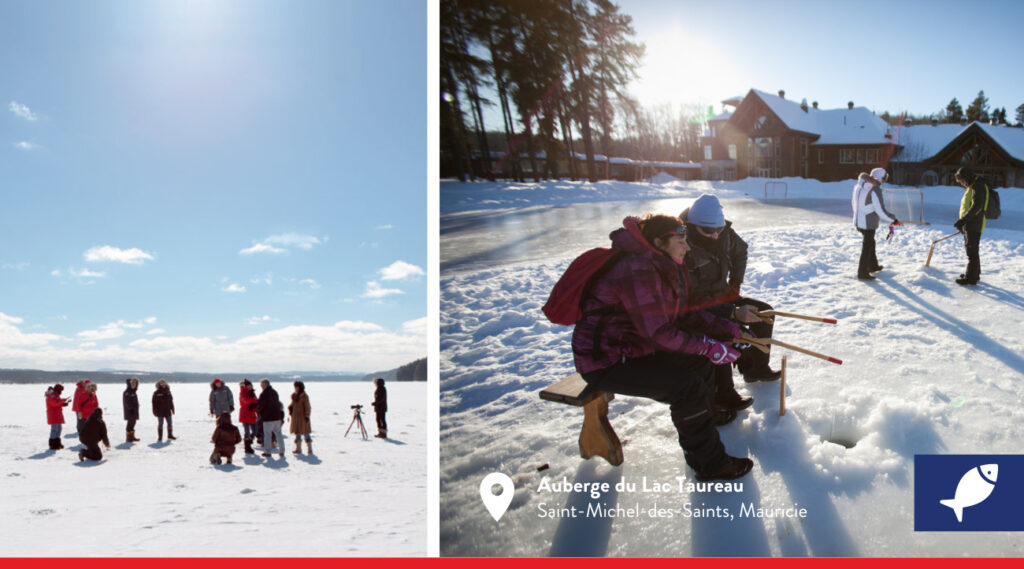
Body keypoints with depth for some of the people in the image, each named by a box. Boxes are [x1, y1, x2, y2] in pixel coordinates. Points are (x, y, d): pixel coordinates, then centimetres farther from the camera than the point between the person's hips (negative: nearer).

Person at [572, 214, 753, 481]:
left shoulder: (664, 268, 8)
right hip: (605, 363, -11)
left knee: (699, 362, 8)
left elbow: (683, 314, 13)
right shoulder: (639, 271, -25)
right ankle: (710, 464, -4)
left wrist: (729, 329, 5)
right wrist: (709, 347, -20)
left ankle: (698, 438, 20)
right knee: (686, 385, -19)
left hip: (634, 348, 11)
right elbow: (658, 333, -27)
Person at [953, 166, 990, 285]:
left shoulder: (978, 186, -14)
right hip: (970, 225, 10)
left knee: (972, 251, -7)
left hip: (974, 225, -10)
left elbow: (976, 207, -25)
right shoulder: (971, 187, 18)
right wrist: (962, 222, 20)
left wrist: (963, 220, -26)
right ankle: (974, 274, 31)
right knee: (971, 250, 19)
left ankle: (971, 277, -5)